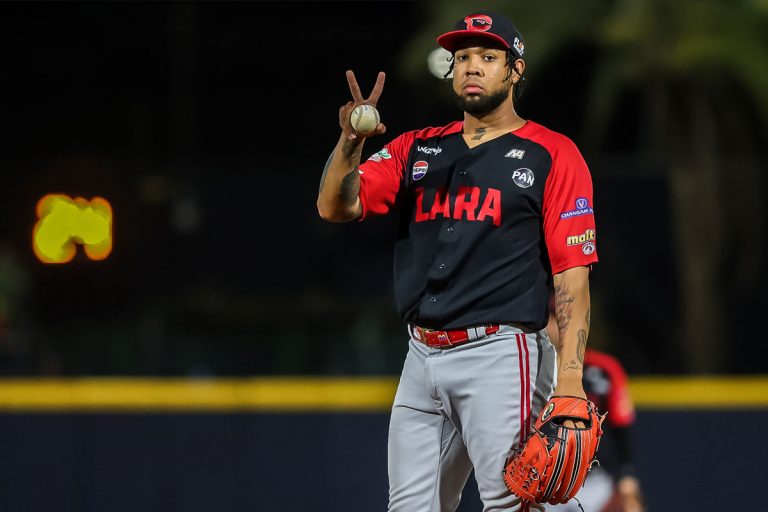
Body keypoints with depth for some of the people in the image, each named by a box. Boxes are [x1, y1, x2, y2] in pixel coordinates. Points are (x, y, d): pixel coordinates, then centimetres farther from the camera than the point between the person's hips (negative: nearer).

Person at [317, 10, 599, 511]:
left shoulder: (552, 155, 0)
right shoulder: (417, 149, 15)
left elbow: (572, 277, -6)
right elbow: (336, 206, 4)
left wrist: (570, 378, -16)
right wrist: (351, 141, -16)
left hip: (501, 357, -6)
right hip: (423, 357, 6)